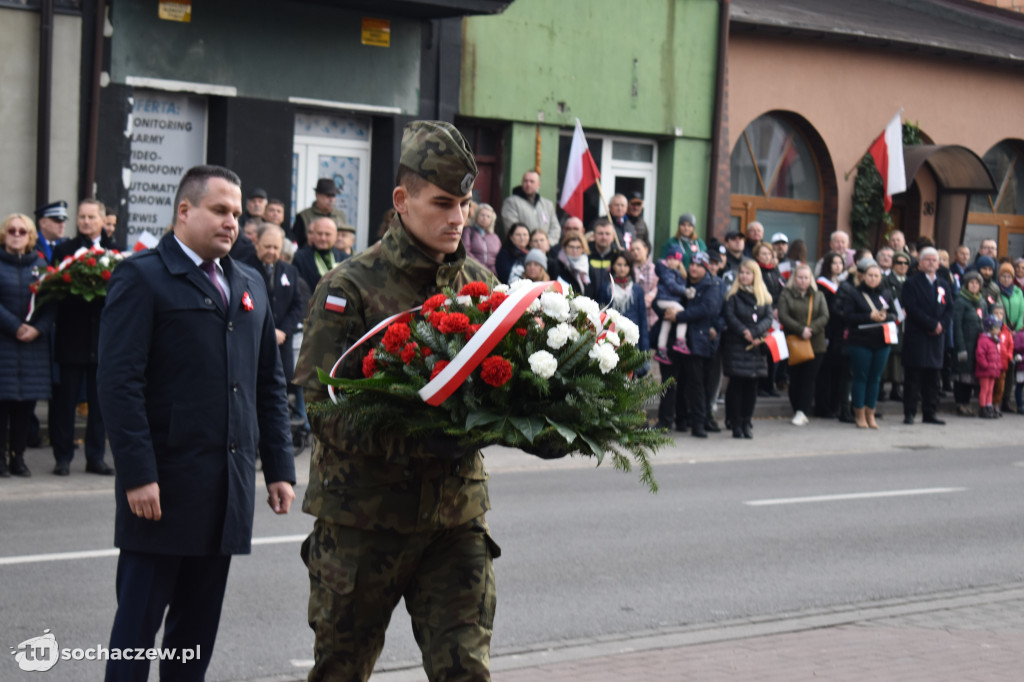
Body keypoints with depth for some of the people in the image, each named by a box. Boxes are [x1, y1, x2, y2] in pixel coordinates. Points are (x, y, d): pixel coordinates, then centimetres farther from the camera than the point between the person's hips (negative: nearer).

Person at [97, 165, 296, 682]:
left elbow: (270, 384, 19)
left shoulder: (250, 285, 17)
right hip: (163, 484, -6)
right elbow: (120, 382, -11)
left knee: (199, 622, 11)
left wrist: (279, 467, 11)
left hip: (229, 484, 6)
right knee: (140, 619, -1)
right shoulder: (141, 278, -4)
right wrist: (137, 474, -18)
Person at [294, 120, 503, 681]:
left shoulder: (478, 283, 8)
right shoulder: (350, 288, -7)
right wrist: (415, 444, -28)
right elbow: (321, 406, -15)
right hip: (363, 513, -3)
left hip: (457, 512, 3)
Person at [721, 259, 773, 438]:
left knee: (752, 385, 4)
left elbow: (768, 318, 1)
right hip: (736, 345, -3)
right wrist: (744, 333, -17)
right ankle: (736, 424, 0)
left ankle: (747, 423, 12)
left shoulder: (763, 297, 11)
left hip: (756, 347, 3)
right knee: (736, 384, -4)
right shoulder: (733, 295, 2)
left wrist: (755, 333, -15)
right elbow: (730, 317, -7)